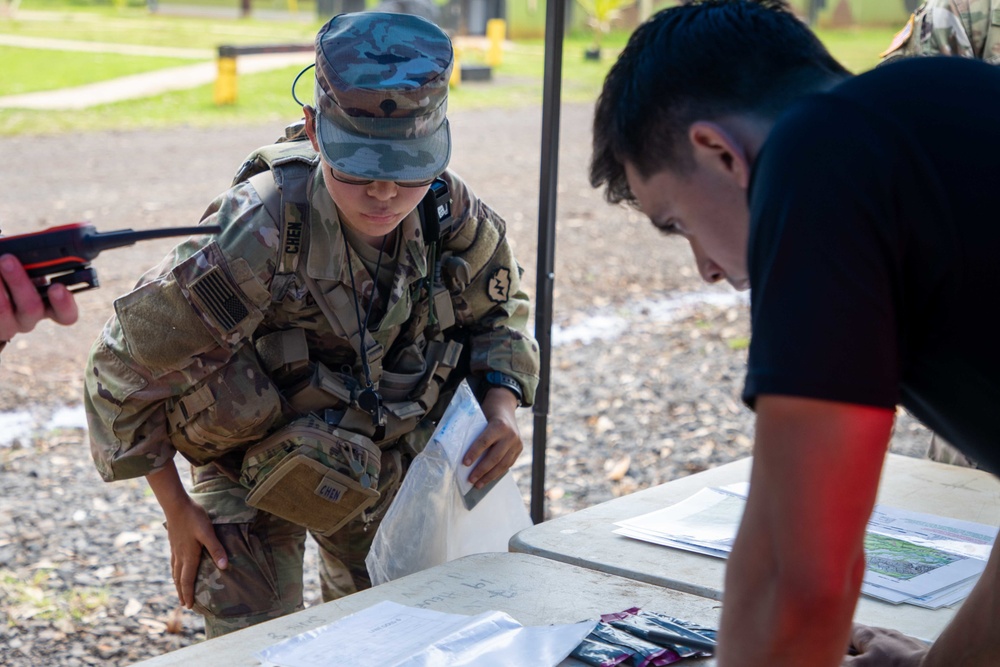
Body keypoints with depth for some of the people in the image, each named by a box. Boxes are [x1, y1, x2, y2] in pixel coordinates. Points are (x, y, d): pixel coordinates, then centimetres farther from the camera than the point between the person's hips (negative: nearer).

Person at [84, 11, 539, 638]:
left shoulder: (451, 213, -22)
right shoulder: (259, 234, -36)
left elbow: (497, 308, 1)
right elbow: (127, 364, -24)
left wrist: (502, 405, -19)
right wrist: (177, 509, -15)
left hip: (387, 463, 4)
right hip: (254, 469, -4)